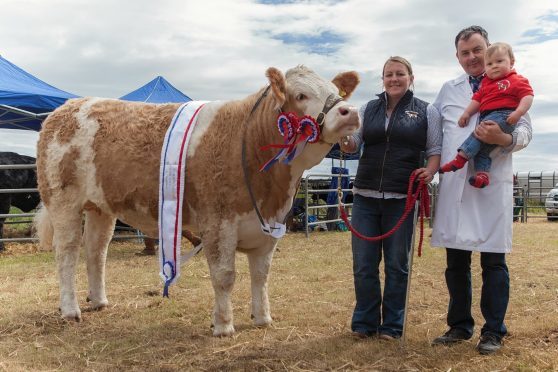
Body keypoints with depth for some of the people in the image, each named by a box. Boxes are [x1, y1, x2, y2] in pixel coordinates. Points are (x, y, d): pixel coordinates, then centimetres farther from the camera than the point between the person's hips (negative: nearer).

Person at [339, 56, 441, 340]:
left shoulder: (426, 112, 6)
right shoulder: (368, 109, 13)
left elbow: (435, 150, 7)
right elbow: (352, 145, 9)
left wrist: (430, 170, -14)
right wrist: (343, 137, -15)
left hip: (402, 199, -2)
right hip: (365, 197, 3)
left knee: (397, 264, 6)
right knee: (363, 264, 5)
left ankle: (392, 324, 20)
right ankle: (365, 322, 20)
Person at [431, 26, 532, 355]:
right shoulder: (449, 90, 16)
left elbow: (525, 131, -1)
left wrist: (504, 138, -22)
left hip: (493, 182, -3)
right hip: (454, 181, 3)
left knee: (493, 261, 2)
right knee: (456, 260, 8)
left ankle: (493, 331, 14)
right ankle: (460, 325, 21)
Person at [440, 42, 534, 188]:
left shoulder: (517, 80, 3)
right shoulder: (486, 82, 25)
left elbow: (528, 96, -6)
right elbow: (477, 99, 24)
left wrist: (518, 112, -20)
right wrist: (467, 113, 11)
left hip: (503, 115, -7)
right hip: (486, 118, 7)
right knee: (482, 146, -7)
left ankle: (461, 157, -28)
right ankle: (482, 173, -17)